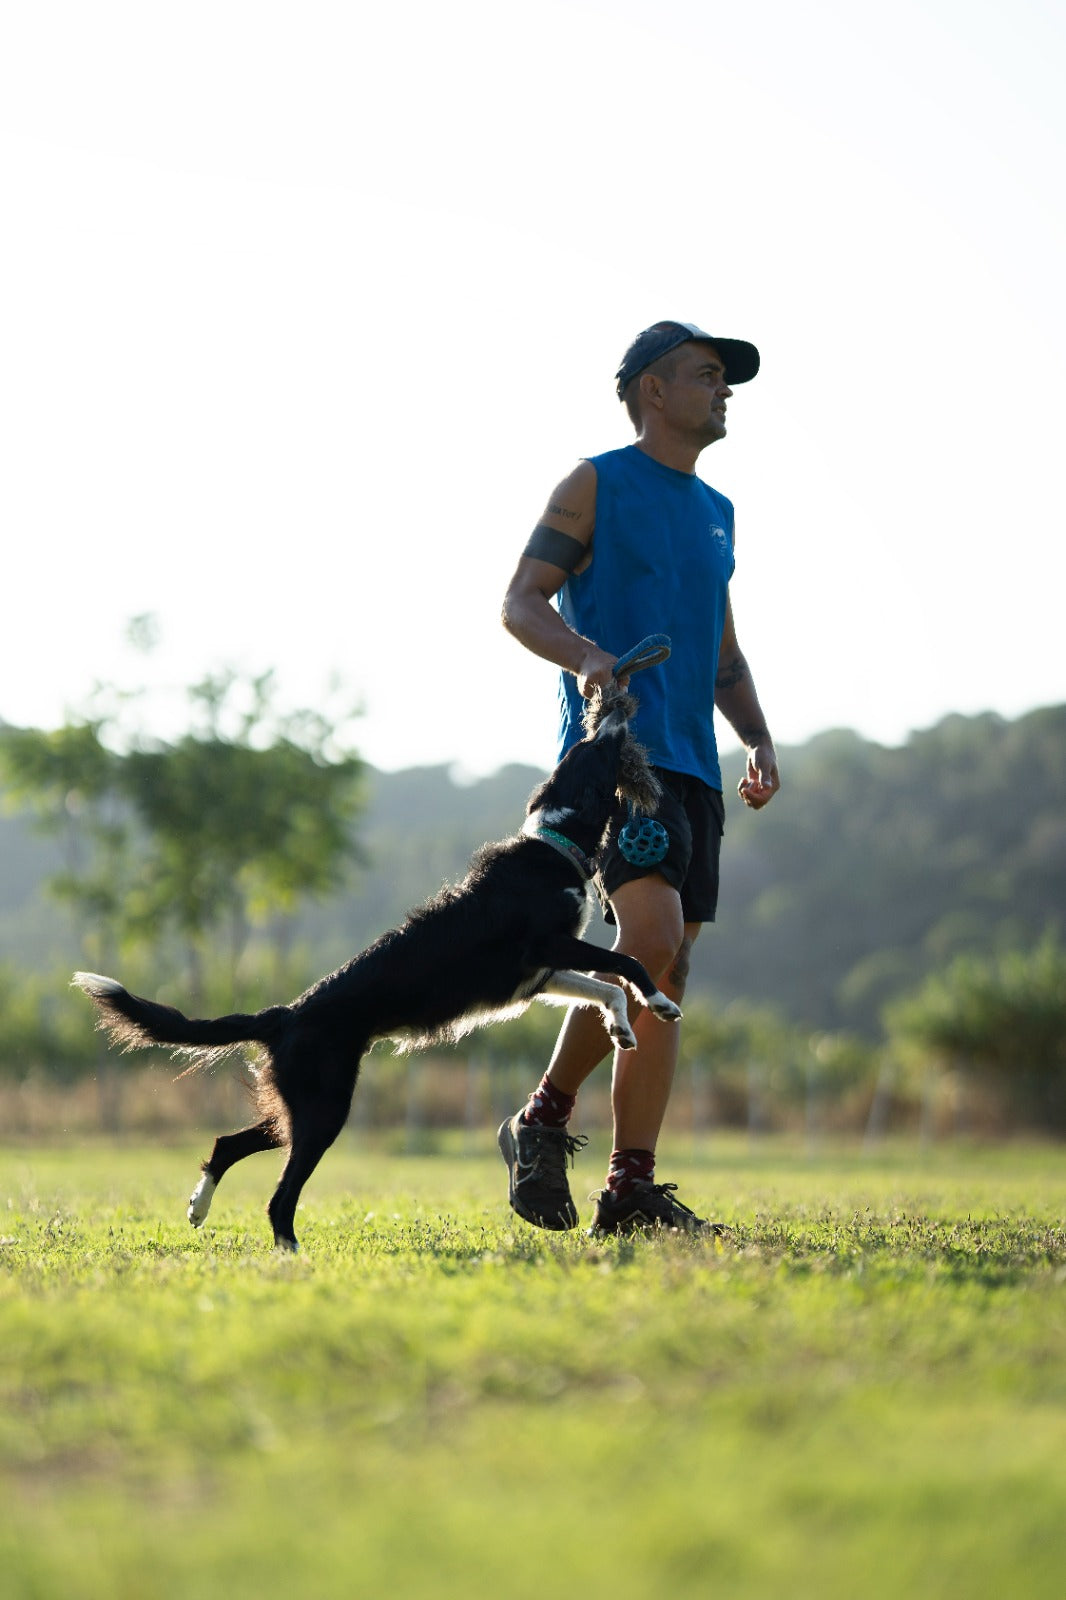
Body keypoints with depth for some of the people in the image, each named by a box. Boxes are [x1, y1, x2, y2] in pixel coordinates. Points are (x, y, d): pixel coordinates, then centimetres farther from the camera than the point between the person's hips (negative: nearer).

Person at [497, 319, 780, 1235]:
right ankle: (546, 1118, -6)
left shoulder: (715, 511, 23)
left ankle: (631, 1190, 2)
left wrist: (760, 743, 12)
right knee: (648, 937, -23)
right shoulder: (598, 484, 3)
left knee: (670, 972, 1)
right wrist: (586, 655, -24)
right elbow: (521, 603, -4)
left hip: (694, 763, 7)